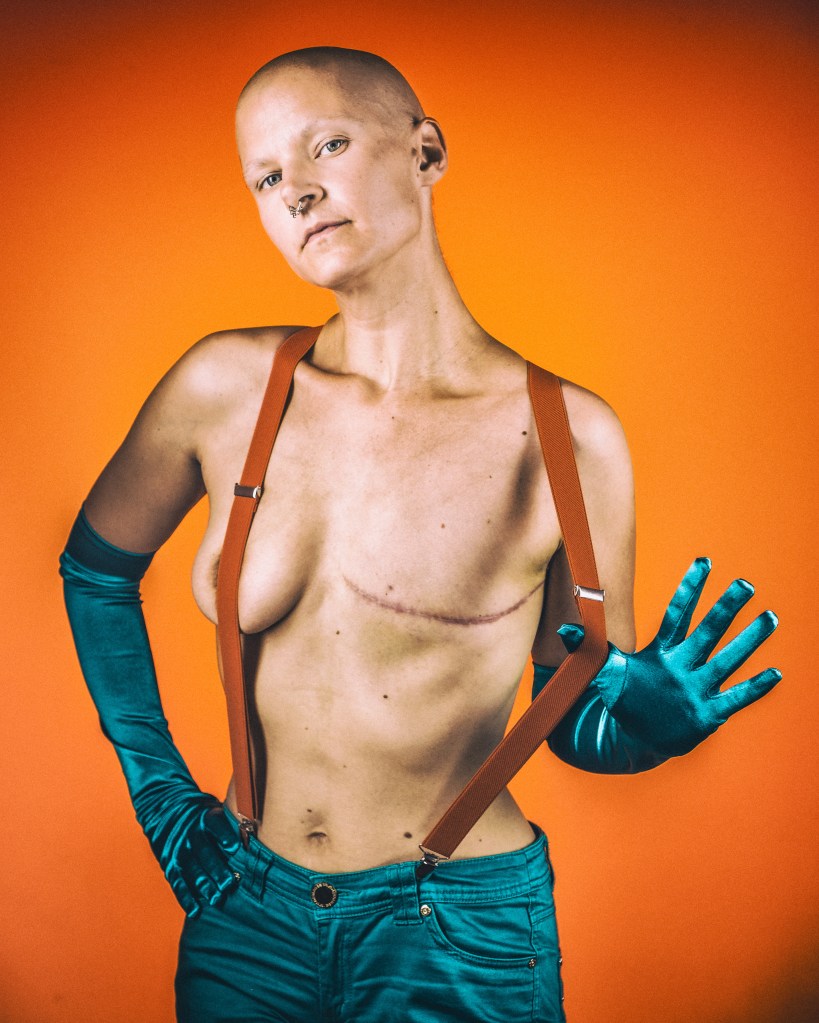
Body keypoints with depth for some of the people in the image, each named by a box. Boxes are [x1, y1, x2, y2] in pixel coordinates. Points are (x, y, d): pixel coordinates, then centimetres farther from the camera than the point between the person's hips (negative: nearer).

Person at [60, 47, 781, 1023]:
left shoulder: (564, 437, -14)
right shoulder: (227, 385, -9)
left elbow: (574, 722, -2)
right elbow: (95, 567, 9)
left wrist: (641, 726, -24)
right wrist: (159, 788, 4)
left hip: (457, 941, -2)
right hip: (244, 912, 3)